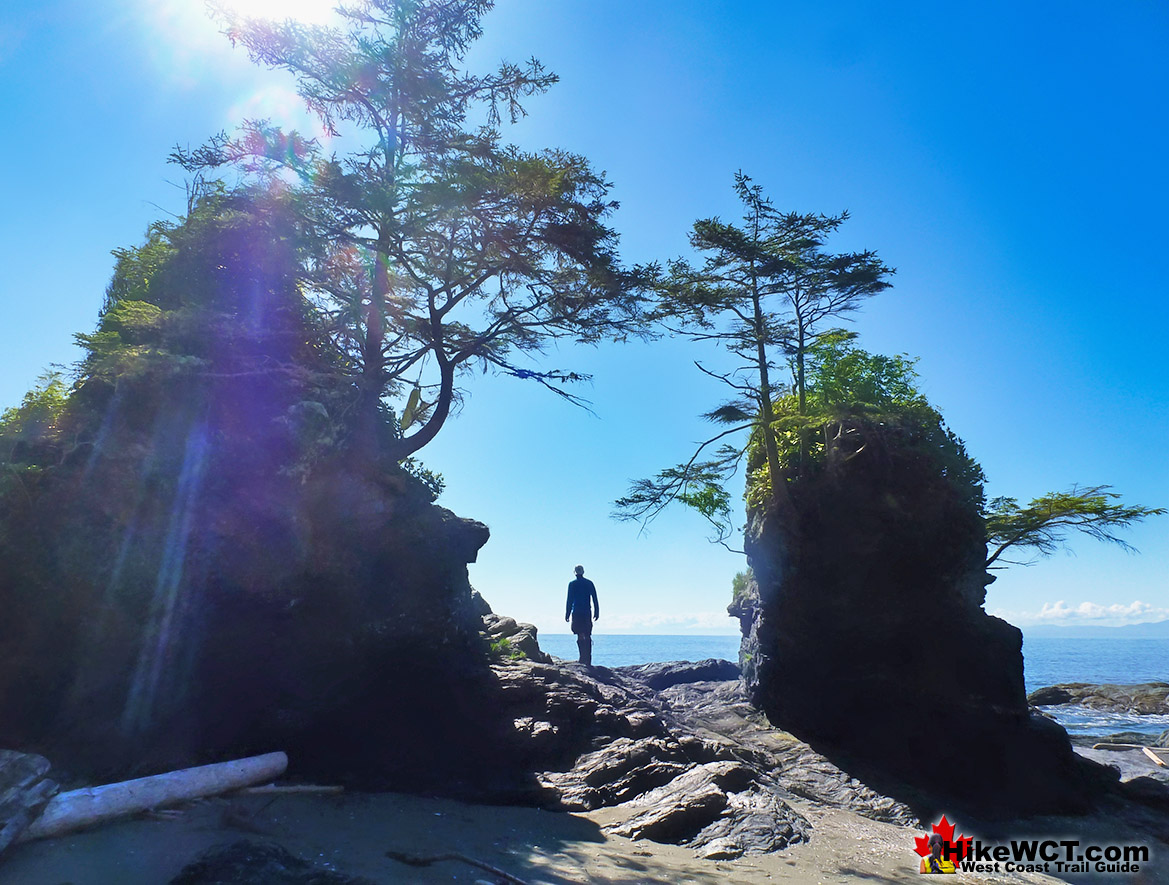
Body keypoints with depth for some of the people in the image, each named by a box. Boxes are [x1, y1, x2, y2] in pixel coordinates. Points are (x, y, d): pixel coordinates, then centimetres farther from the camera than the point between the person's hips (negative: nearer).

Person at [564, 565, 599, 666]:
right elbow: (595, 599, 4)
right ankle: (588, 661, 6)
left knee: (580, 636, 0)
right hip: (587, 613, 2)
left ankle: (583, 659, -9)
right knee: (587, 636, 7)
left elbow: (569, 600, -3)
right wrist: (596, 612, 8)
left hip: (577, 613, -2)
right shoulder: (589, 583, 5)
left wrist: (567, 614, 0)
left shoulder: (572, 584, -2)